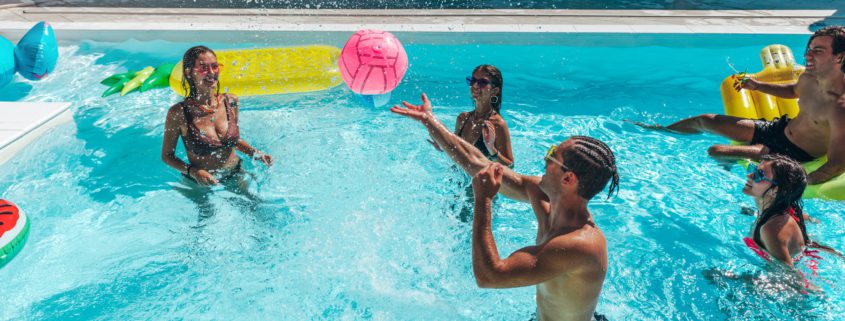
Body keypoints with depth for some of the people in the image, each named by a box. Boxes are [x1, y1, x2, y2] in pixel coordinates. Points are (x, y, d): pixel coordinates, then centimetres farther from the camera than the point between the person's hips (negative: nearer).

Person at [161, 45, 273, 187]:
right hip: (199, 182, -3)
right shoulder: (178, 113, -17)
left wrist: (255, 153, -4)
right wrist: (192, 171, -22)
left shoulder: (231, 102, -5)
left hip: (236, 175, 3)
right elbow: (167, 156, -6)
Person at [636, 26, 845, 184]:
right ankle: (660, 130, 34)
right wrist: (757, 86, 11)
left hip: (794, 154, -8)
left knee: (715, 152, -18)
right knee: (705, 121, 9)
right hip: (779, 129, 8)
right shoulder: (809, 78, -8)